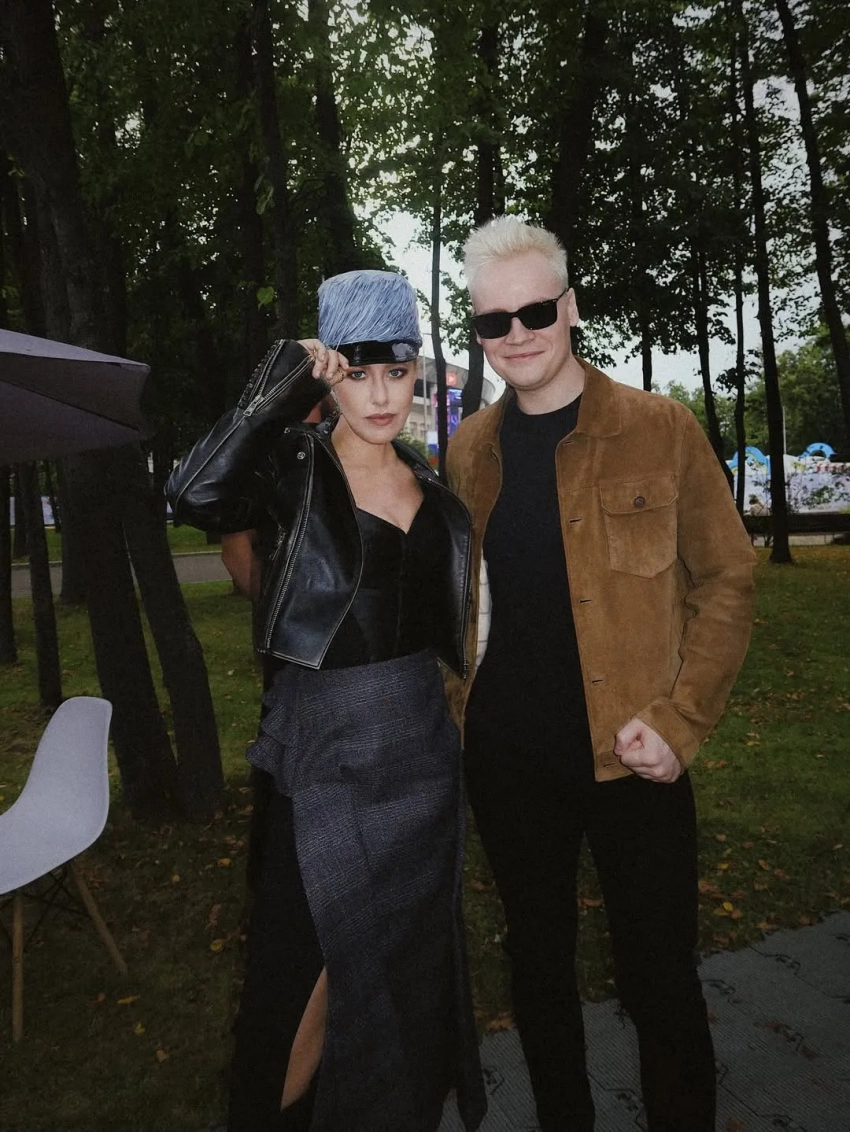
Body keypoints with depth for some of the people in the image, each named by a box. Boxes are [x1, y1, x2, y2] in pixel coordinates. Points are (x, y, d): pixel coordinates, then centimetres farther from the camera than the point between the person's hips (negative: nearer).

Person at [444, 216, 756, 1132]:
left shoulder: (660, 430, -6)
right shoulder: (469, 449, 5)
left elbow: (725, 582, -5)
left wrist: (679, 720, -14)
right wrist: (456, 704, 4)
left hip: (631, 759, -3)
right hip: (506, 756, 4)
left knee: (658, 979, 10)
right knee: (537, 960, 20)